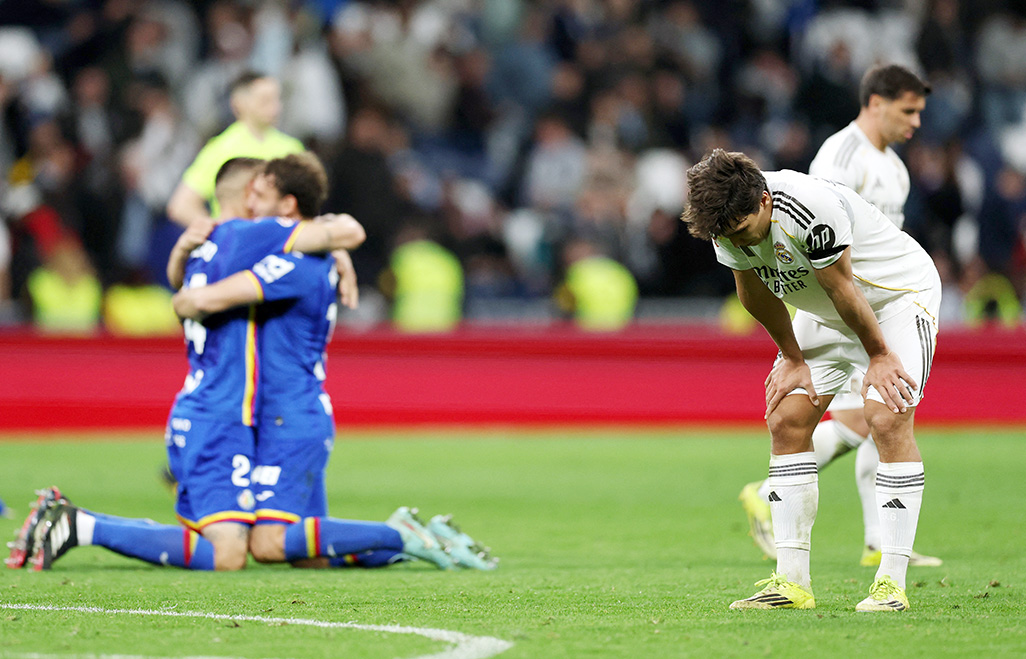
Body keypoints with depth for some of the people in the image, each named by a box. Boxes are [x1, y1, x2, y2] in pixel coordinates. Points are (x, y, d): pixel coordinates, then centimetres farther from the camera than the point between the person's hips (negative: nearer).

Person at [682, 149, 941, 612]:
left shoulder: (813, 209, -37)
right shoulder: (727, 221, -16)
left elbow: (842, 287, -25)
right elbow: (756, 292, 1)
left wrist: (879, 356, -13)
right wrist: (792, 358, 7)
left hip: (897, 293, -7)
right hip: (824, 314, 7)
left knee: (888, 418, -22)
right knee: (787, 420, -4)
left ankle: (891, 583, -21)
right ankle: (792, 582, -1)